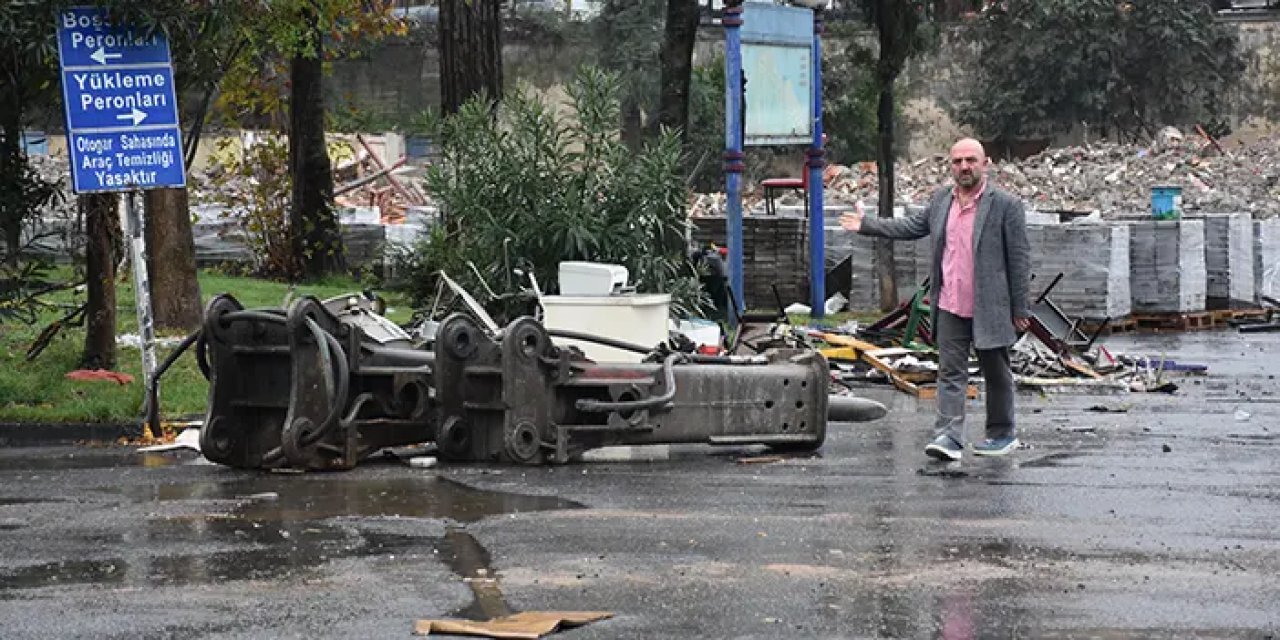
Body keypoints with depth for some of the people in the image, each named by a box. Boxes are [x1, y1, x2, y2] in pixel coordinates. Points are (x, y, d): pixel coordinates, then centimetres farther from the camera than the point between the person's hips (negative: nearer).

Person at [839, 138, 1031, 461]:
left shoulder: (1006, 205, -9)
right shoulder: (941, 199, 8)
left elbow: (1019, 259, -7)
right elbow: (913, 226, 23)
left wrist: (1019, 309, -8)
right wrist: (866, 225, 21)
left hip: (990, 309, -4)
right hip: (950, 307, 4)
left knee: (996, 373, 10)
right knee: (950, 373, -1)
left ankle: (1002, 434, 24)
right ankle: (949, 437, -4)